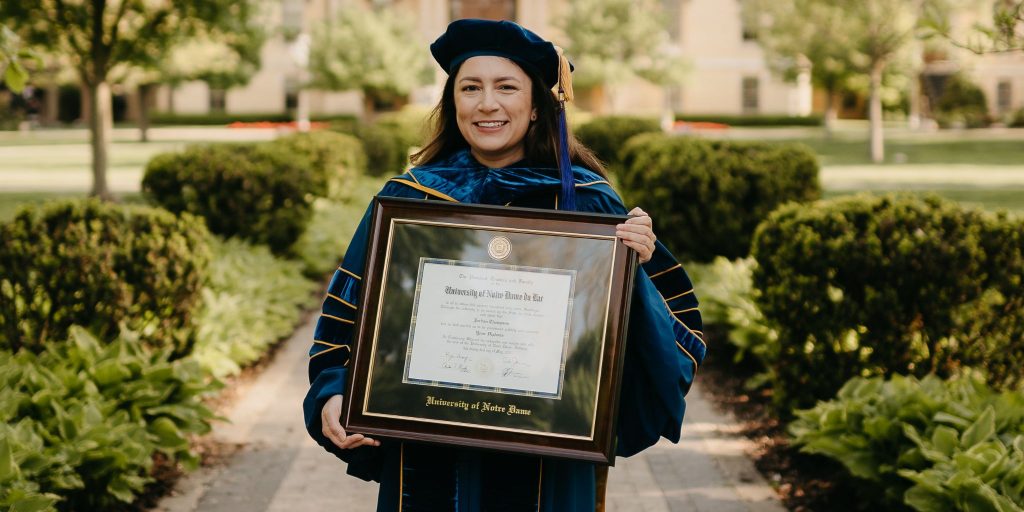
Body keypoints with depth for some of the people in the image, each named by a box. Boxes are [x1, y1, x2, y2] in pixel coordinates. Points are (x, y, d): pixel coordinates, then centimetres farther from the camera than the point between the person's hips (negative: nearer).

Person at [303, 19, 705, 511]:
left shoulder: (586, 203, -2)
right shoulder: (406, 199, 3)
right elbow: (347, 318, 5)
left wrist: (633, 269, -20)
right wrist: (332, 397, -10)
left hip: (546, 467, -1)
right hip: (428, 465, 1)